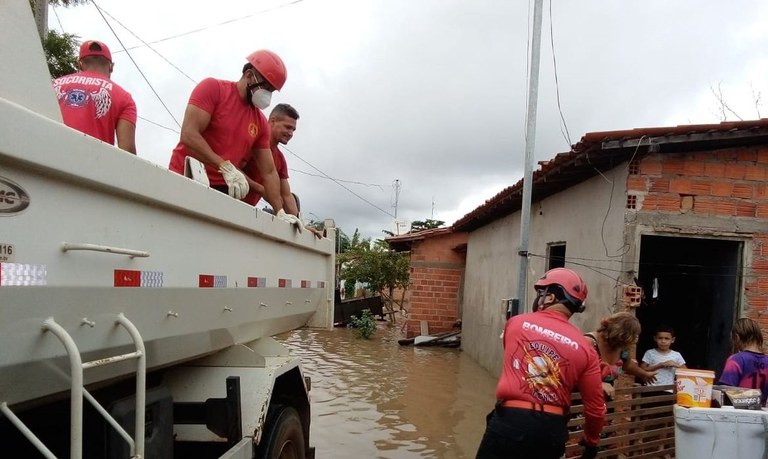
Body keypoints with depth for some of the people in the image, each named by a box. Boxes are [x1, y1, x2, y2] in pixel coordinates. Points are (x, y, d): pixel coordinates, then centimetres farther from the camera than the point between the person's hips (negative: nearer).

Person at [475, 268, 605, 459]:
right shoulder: (585, 349, 0)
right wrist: (591, 442, 22)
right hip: (551, 429, 2)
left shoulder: (516, 323, 0)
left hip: (509, 419, -2)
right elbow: (595, 407, 4)